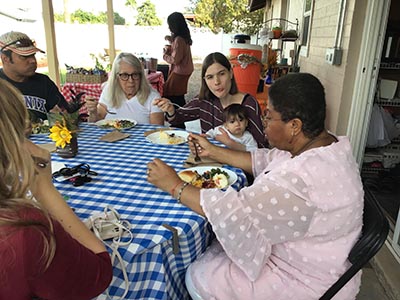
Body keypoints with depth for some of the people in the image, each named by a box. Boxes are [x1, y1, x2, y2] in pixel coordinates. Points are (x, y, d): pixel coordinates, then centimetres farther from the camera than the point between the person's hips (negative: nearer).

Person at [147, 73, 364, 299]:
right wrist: (213, 151, 5)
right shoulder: (325, 144, -6)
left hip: (307, 282, -9)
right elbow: (267, 161, 6)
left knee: (198, 278, 0)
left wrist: (175, 185, -21)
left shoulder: (303, 179, -37)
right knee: (208, 248, 14)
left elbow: (233, 214, -33)